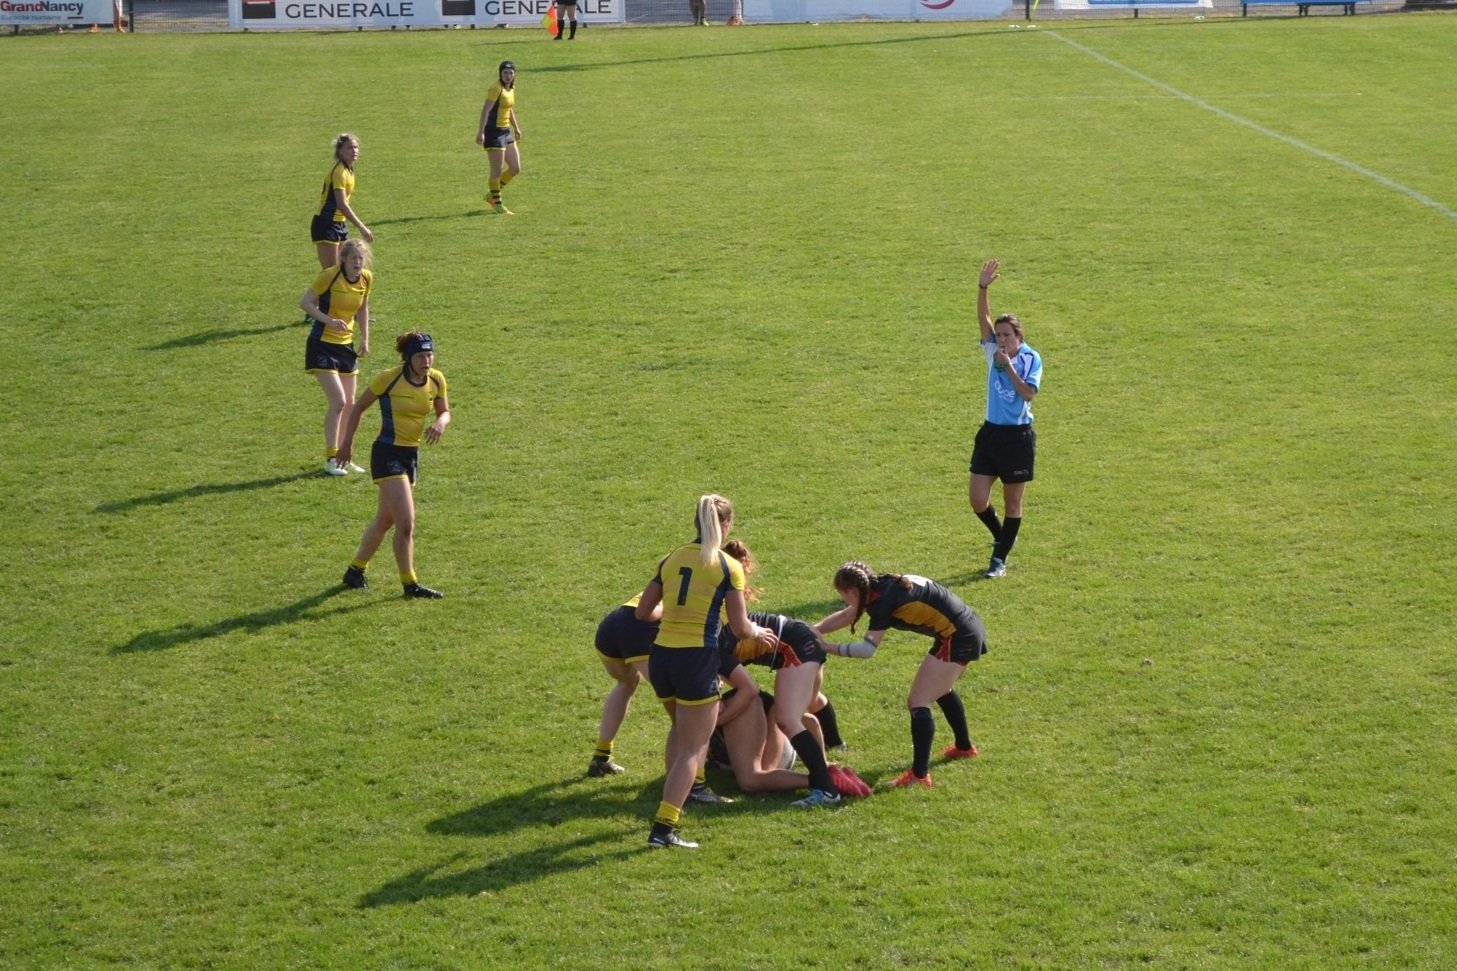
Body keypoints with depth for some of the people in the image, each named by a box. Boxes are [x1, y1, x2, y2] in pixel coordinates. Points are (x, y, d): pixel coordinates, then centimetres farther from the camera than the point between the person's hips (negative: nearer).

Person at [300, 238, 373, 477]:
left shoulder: (367, 279, 1)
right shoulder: (330, 276, -18)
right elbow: (305, 302, -16)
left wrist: (364, 339, 13)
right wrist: (329, 320, -28)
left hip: (346, 346, 7)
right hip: (323, 345, -7)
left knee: (349, 403, 9)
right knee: (338, 401, -14)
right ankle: (331, 459, -5)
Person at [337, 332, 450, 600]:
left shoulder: (436, 380, 0)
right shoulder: (388, 379, -14)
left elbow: (445, 413, 12)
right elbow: (358, 408, -2)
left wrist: (440, 423, -12)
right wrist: (347, 443, 2)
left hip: (412, 454, 7)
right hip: (388, 454, -7)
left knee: (385, 520, 19)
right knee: (406, 523, -13)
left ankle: (355, 570, 36)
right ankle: (409, 584, -1)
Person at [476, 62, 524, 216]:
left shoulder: (511, 89, 10)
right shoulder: (496, 88, -15)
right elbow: (485, 110, -22)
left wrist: (516, 128, 30)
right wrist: (480, 132, -28)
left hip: (506, 132, 9)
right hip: (494, 132, -9)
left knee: (515, 169, 10)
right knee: (497, 171, -3)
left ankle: (492, 195, 25)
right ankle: (497, 205, 9)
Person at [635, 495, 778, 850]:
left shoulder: (671, 559, 9)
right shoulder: (728, 567, -4)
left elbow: (642, 612, 13)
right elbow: (740, 628, -4)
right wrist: (759, 632, 18)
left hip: (661, 657, 5)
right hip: (697, 659, -5)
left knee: (680, 729, 31)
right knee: (693, 747, 1)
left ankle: (676, 796, 37)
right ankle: (663, 827, -9)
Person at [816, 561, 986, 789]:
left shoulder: (883, 598, -18)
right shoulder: (883, 587, 9)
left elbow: (867, 648, -22)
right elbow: (845, 616, 19)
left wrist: (827, 648, -15)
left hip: (957, 638, -10)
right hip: (970, 629, 10)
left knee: (918, 702, -11)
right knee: (941, 690, 33)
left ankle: (919, 775, -18)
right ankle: (964, 746, 52)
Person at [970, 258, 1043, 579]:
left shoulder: (1031, 359, -6)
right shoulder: (993, 352, 2)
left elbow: (1029, 393, -19)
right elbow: (984, 318, -10)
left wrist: (1009, 368, -23)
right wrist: (983, 287, -22)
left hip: (1018, 436, -3)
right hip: (990, 433, 4)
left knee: (1012, 502, 6)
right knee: (977, 499, -1)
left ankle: (1001, 558, 18)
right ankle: (1001, 537, 27)